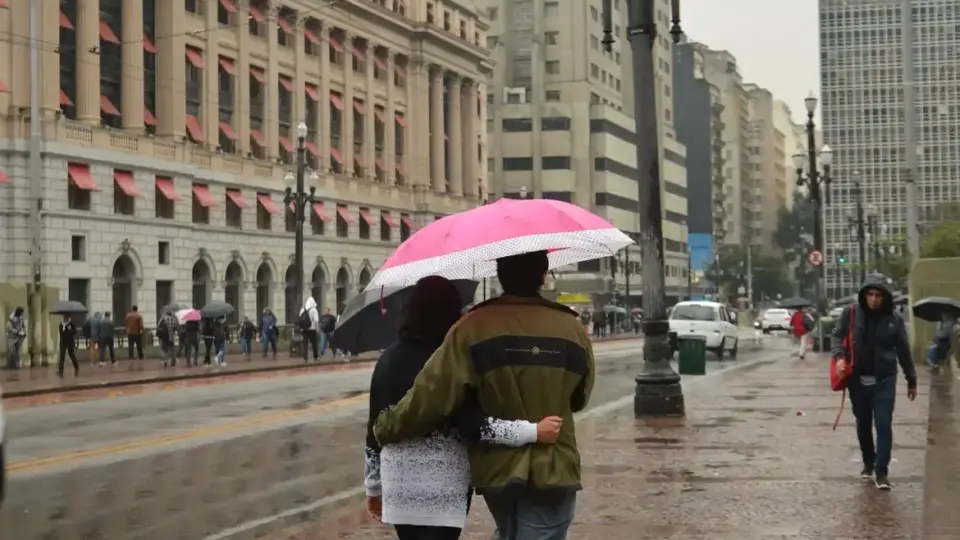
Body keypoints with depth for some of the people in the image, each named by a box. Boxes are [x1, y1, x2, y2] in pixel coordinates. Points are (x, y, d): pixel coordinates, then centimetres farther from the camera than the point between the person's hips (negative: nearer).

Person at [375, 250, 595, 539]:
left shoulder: (473, 328, -11)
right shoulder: (573, 330, -5)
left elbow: (431, 396, -15)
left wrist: (386, 428, 0)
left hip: (497, 467, 1)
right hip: (553, 469, -1)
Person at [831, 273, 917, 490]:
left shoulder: (894, 318, -3)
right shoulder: (851, 313, -4)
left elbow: (903, 351, 4)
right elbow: (837, 336, 3)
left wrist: (911, 380, 9)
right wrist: (839, 356, -18)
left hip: (884, 380, -1)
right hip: (858, 380, 1)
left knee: (883, 425, -5)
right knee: (863, 424, 14)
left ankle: (882, 471, 1)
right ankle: (868, 462, 32)